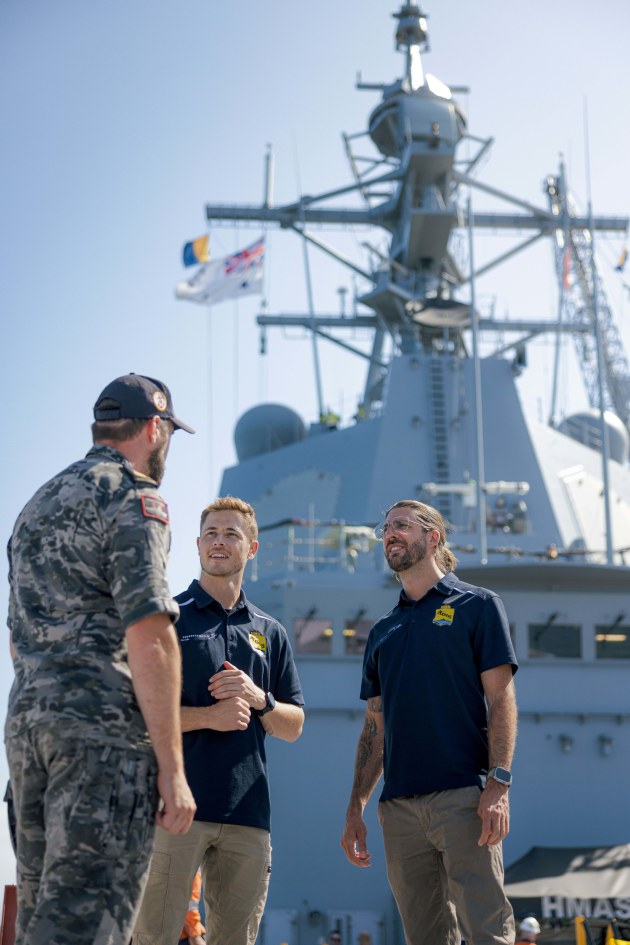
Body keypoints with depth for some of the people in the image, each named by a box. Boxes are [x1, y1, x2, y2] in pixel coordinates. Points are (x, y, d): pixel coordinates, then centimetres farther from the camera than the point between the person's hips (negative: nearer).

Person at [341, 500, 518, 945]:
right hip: (399, 804, 5)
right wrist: (356, 809, 13)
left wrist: (498, 784, -13)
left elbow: (501, 699, -1)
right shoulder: (383, 631, 21)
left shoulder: (477, 605, 7)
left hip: (464, 796, -5)